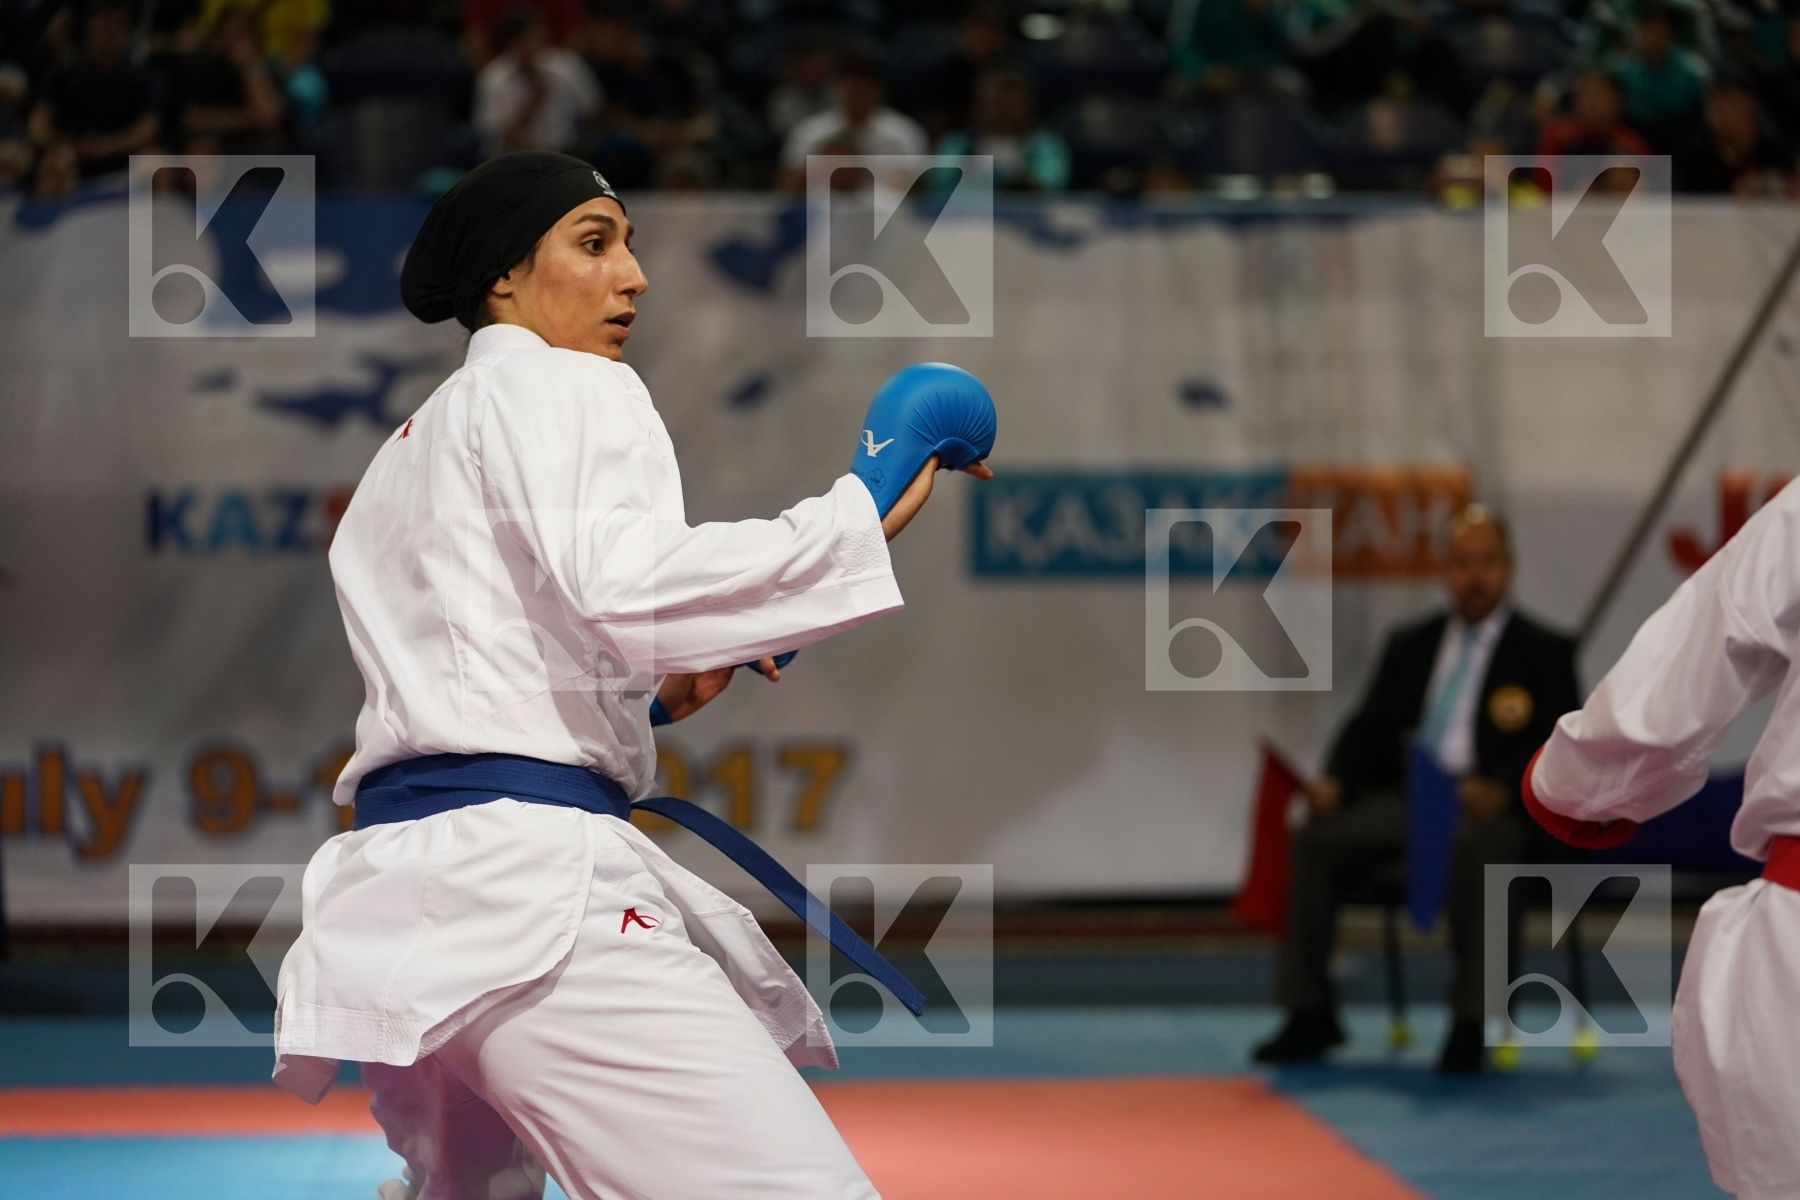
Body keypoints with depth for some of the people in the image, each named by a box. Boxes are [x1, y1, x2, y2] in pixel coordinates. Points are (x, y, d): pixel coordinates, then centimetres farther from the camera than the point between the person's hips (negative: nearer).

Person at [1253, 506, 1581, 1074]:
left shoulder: (1543, 653, 7)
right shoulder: (1411, 646, 21)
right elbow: (1369, 727, 16)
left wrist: (1504, 790, -23)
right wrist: (1335, 781, -7)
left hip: (1487, 807, -4)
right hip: (1404, 796, 5)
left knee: (1474, 847, -40)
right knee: (1314, 839, -22)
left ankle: (1470, 1023, -33)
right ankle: (1310, 1016, -16)